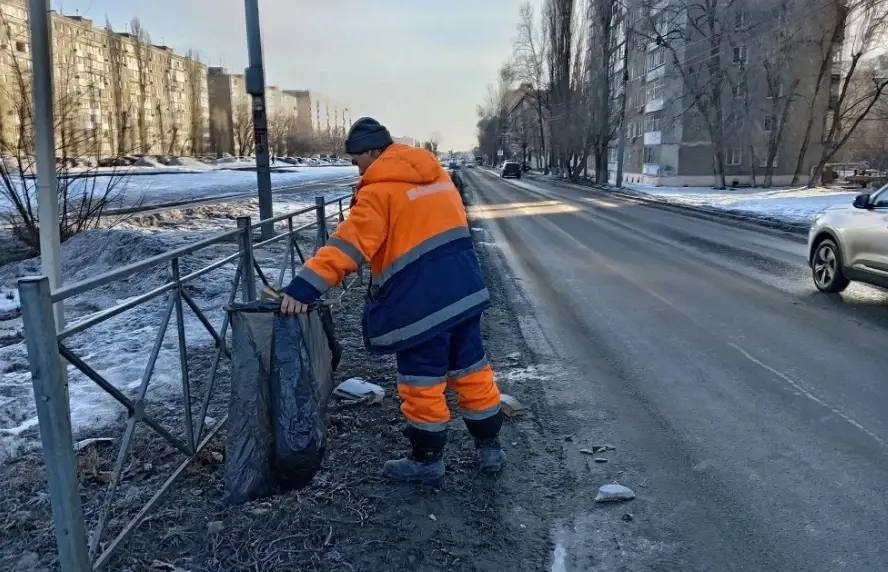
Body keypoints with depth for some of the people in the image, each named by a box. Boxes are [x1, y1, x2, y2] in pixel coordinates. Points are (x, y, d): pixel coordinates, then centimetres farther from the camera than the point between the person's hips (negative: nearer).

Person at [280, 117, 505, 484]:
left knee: (423, 382, 6)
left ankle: (427, 460, 21)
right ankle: (489, 446, 29)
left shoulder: (380, 190, -12)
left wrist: (305, 286, -25)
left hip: (421, 300, -8)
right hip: (464, 288, 8)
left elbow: (349, 244, -21)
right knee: (471, 369, 17)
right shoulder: (435, 172, 13)